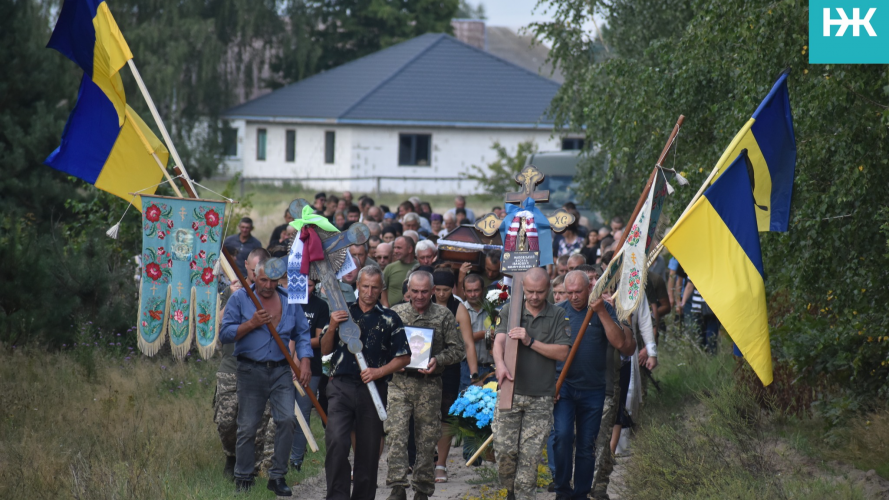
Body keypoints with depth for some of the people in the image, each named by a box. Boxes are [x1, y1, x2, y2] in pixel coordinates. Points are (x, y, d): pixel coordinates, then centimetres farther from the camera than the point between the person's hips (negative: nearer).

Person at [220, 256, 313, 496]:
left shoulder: (290, 301, 10)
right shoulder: (239, 299, 2)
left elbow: (302, 334, 12)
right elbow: (225, 334, -2)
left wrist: (305, 361, -1)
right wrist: (251, 324, -13)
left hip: (280, 370, 2)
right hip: (251, 371, -2)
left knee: (287, 419, -11)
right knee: (247, 427, 1)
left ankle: (277, 476, -1)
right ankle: (243, 477, 14)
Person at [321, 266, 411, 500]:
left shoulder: (389, 319, 6)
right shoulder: (343, 313, 12)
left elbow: (404, 357, 5)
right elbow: (325, 350, 12)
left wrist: (379, 372, -9)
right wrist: (332, 327, -6)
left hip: (374, 389, 0)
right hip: (341, 386, 0)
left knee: (368, 449, 3)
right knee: (336, 442, -16)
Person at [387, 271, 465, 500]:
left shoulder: (444, 315, 4)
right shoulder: (396, 313, 7)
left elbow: (457, 350, 4)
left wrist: (438, 360, -13)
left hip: (429, 385, 0)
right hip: (400, 382, 0)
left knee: (427, 439, 5)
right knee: (396, 434, -10)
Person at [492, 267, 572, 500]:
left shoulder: (558, 316, 4)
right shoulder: (511, 311, 4)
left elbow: (563, 352, -5)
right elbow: (499, 340, -11)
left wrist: (531, 342, -15)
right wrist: (500, 365, -32)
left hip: (541, 397, 0)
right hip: (510, 392, 0)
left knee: (530, 454, -2)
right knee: (504, 449, -4)